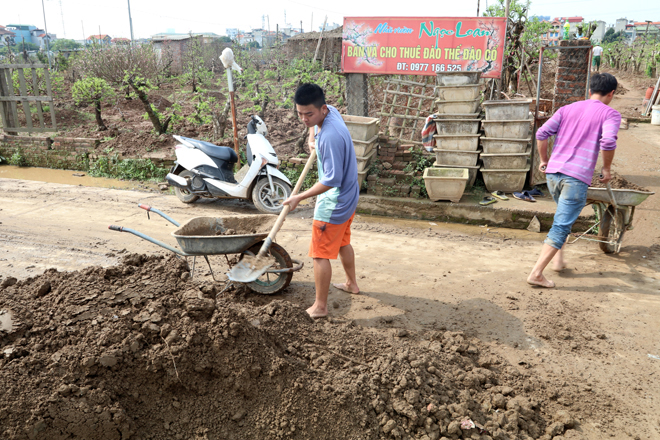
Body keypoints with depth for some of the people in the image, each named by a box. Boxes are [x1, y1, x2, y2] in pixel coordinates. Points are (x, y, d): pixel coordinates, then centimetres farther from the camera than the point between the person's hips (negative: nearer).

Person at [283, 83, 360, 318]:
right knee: (342, 242, 27)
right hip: (348, 196, 10)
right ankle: (352, 283, 46)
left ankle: (320, 306, 11)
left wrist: (299, 197, -22)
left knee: (320, 254, 0)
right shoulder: (330, 111, -2)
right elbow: (314, 125, 26)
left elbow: (331, 179, -29)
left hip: (334, 203, -10)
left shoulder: (330, 137, -32)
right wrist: (312, 138, 9)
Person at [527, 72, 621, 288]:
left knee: (563, 217, 28)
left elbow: (542, 133, 4)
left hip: (553, 172, 6)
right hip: (577, 177, -6)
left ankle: (558, 259, 31)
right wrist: (606, 169, -1)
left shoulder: (568, 108, 15)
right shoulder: (610, 114, 3)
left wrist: (544, 160, 15)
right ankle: (536, 273, -9)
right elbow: (608, 141, -15)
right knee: (561, 227, -4)